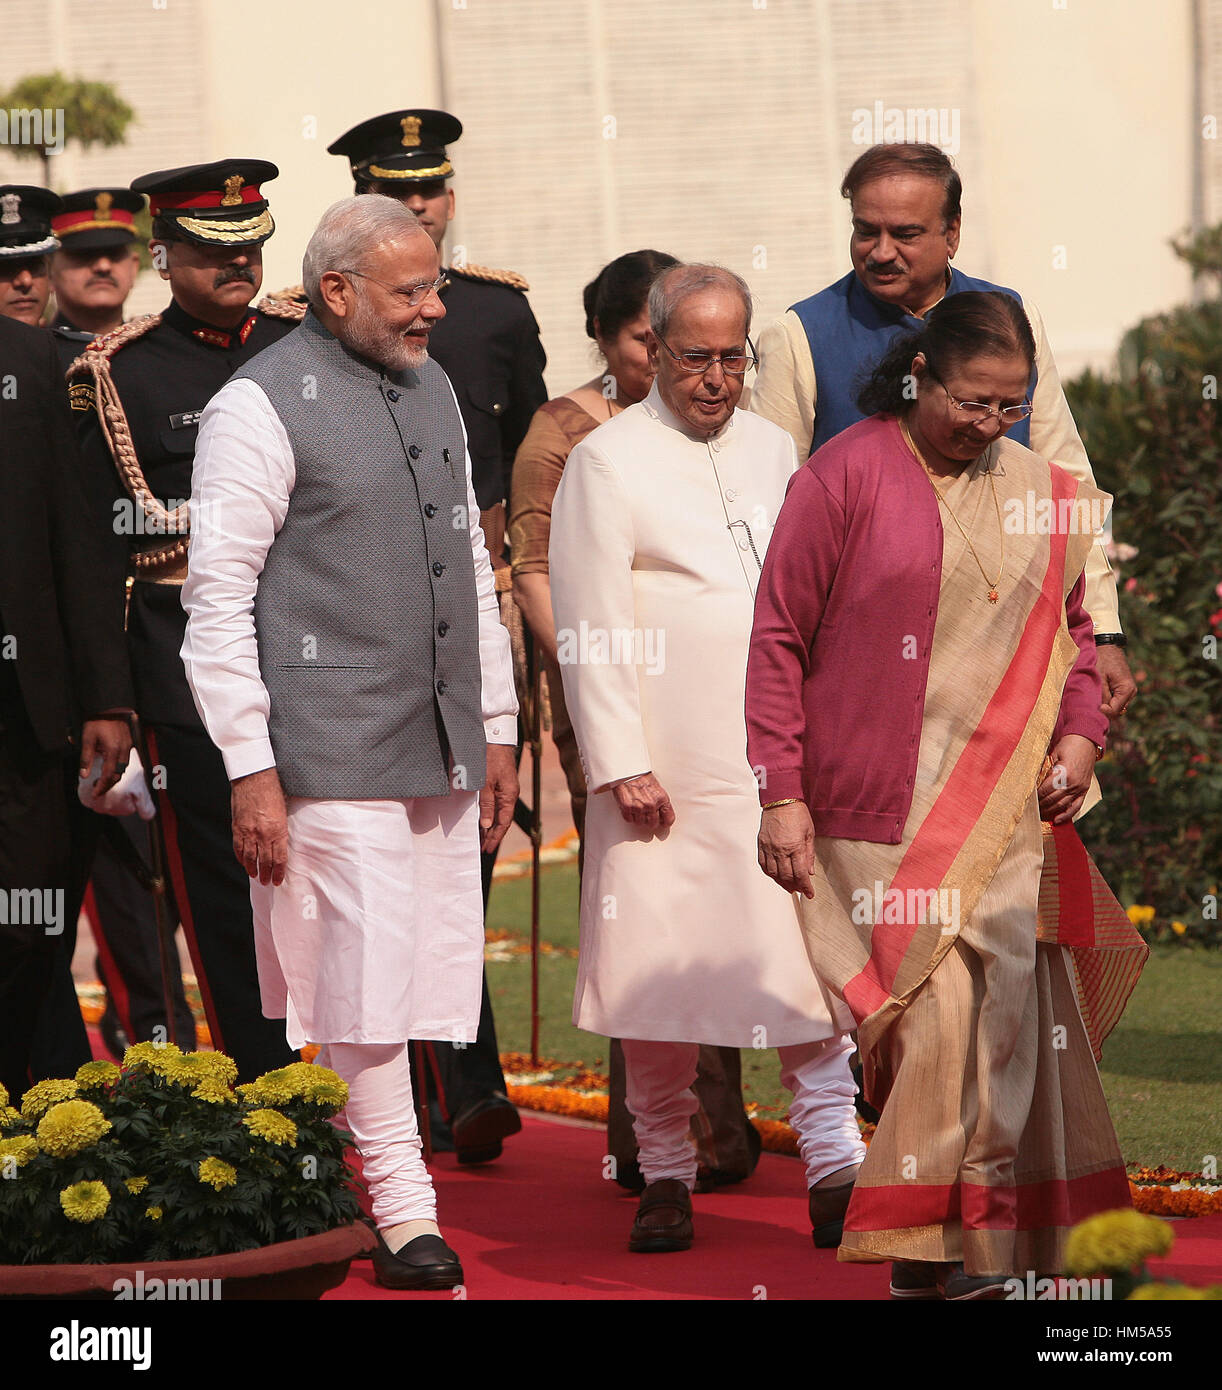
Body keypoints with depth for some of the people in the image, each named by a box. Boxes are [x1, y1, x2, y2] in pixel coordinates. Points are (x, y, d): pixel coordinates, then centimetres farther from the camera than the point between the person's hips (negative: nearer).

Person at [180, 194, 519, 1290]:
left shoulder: (431, 388, 14)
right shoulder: (261, 407, -8)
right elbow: (216, 598, -9)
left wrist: (496, 726, 20)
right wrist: (252, 768, -13)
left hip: (442, 748, 7)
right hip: (335, 749, -7)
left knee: (429, 975, 6)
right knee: (367, 975, -6)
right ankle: (402, 1211, 1)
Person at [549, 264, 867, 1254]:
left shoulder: (772, 451, 14)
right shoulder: (608, 464, -3)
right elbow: (589, 631, -7)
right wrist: (621, 764, -12)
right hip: (671, 768, -4)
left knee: (809, 953, -3)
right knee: (663, 964, 1)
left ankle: (835, 1169, -1)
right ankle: (666, 1177, 11)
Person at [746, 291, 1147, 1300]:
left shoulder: (1039, 492, 12)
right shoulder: (847, 476, -2)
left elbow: (1070, 628, 24)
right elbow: (778, 637, -1)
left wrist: (1079, 733, 5)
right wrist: (782, 793, -5)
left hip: (1007, 805, 4)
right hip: (883, 814, -4)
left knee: (1002, 1018, -1)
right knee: (931, 1017, -10)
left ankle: (979, 1237, 8)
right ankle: (925, 1250, -3)